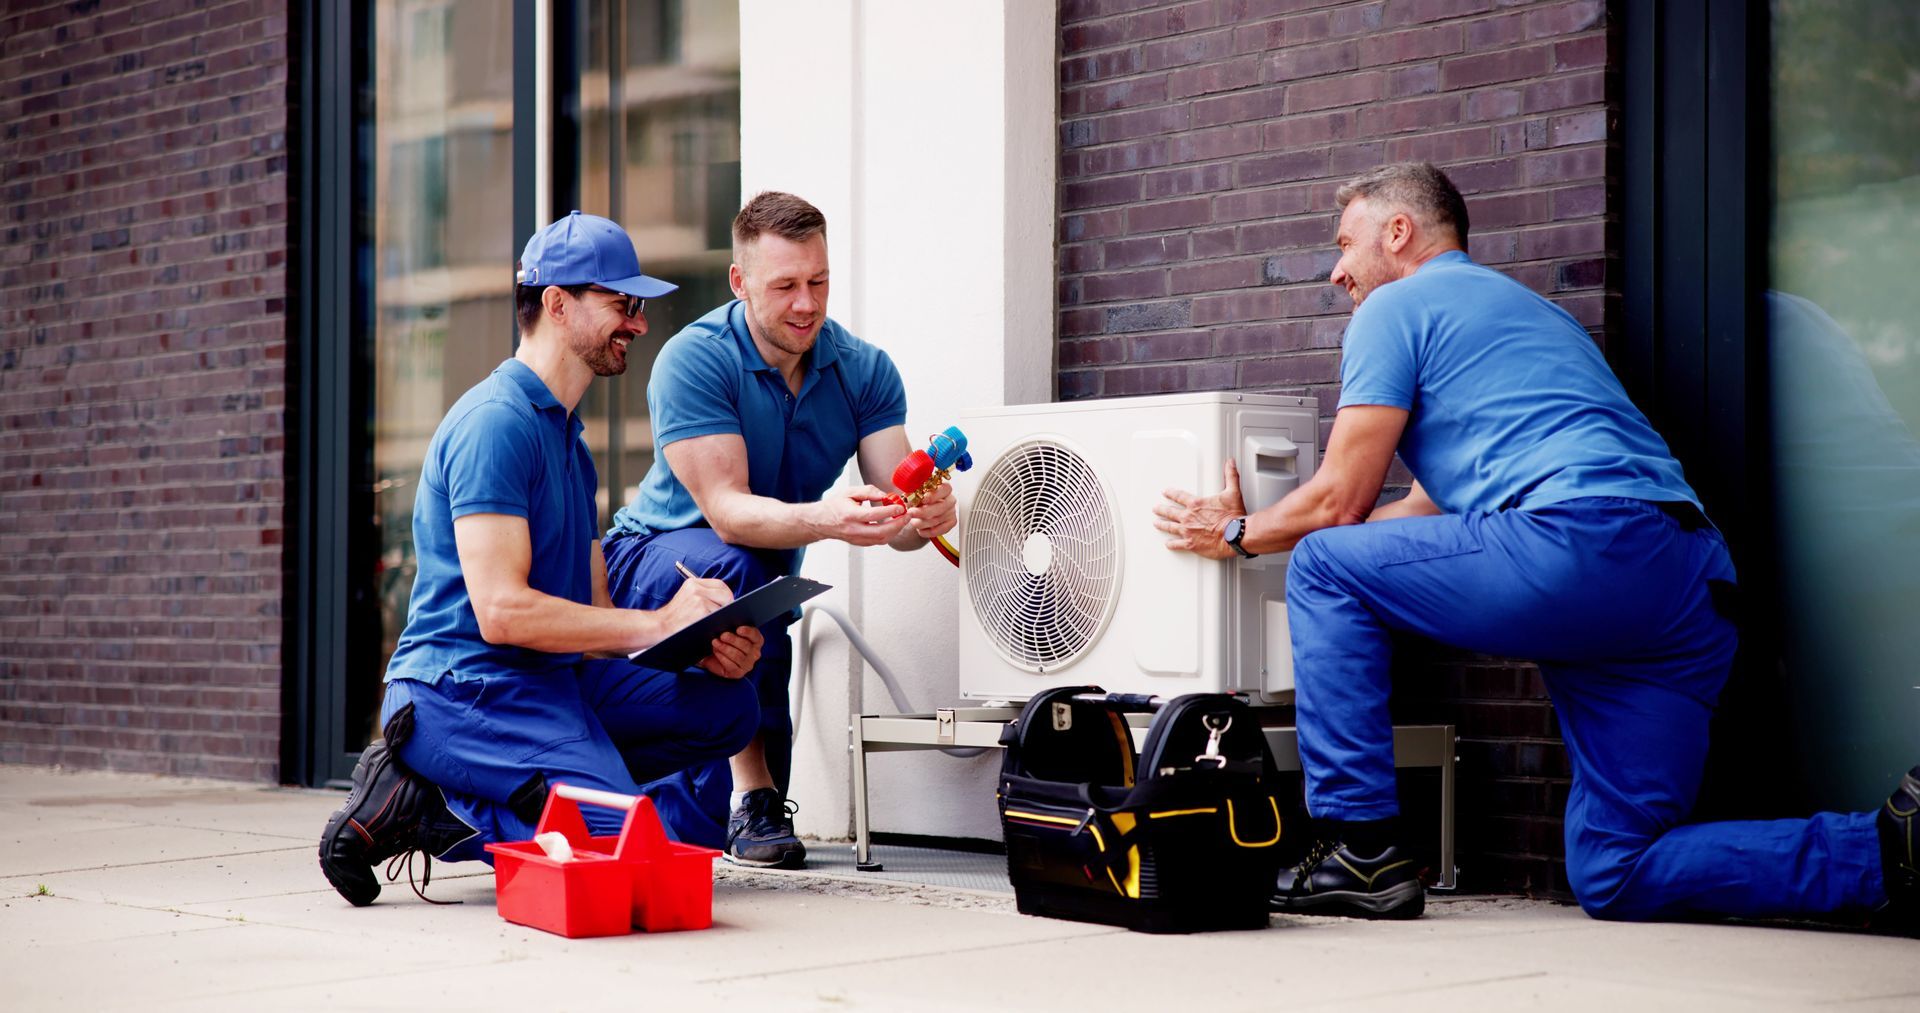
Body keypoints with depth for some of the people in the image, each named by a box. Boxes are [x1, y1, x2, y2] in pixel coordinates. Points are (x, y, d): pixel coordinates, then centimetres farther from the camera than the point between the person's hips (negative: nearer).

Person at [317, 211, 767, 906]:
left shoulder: (566, 434, 22)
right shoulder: (496, 421, -11)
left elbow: (593, 614, 17)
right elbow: (502, 611, -20)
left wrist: (704, 647, -1)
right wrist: (658, 623, -15)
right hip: (466, 686, -10)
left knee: (726, 704, -2)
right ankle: (421, 808, -7)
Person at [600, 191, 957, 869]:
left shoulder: (864, 369, -11)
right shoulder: (693, 361, -24)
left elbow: (896, 515, -19)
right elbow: (727, 511, -35)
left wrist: (925, 516, -43)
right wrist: (826, 520, -53)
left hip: (759, 579, 5)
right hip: (651, 562, -5)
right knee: (739, 568, -40)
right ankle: (750, 788, -30)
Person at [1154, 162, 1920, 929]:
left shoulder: (1397, 305, 10)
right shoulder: (1524, 308, 37)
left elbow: (1340, 502, 6)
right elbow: (1438, 504, 40)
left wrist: (1237, 534, 26)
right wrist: (1263, 524, 47)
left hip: (1582, 546, -9)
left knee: (1325, 567, 8)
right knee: (1615, 879, 8)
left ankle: (1360, 850, 3)